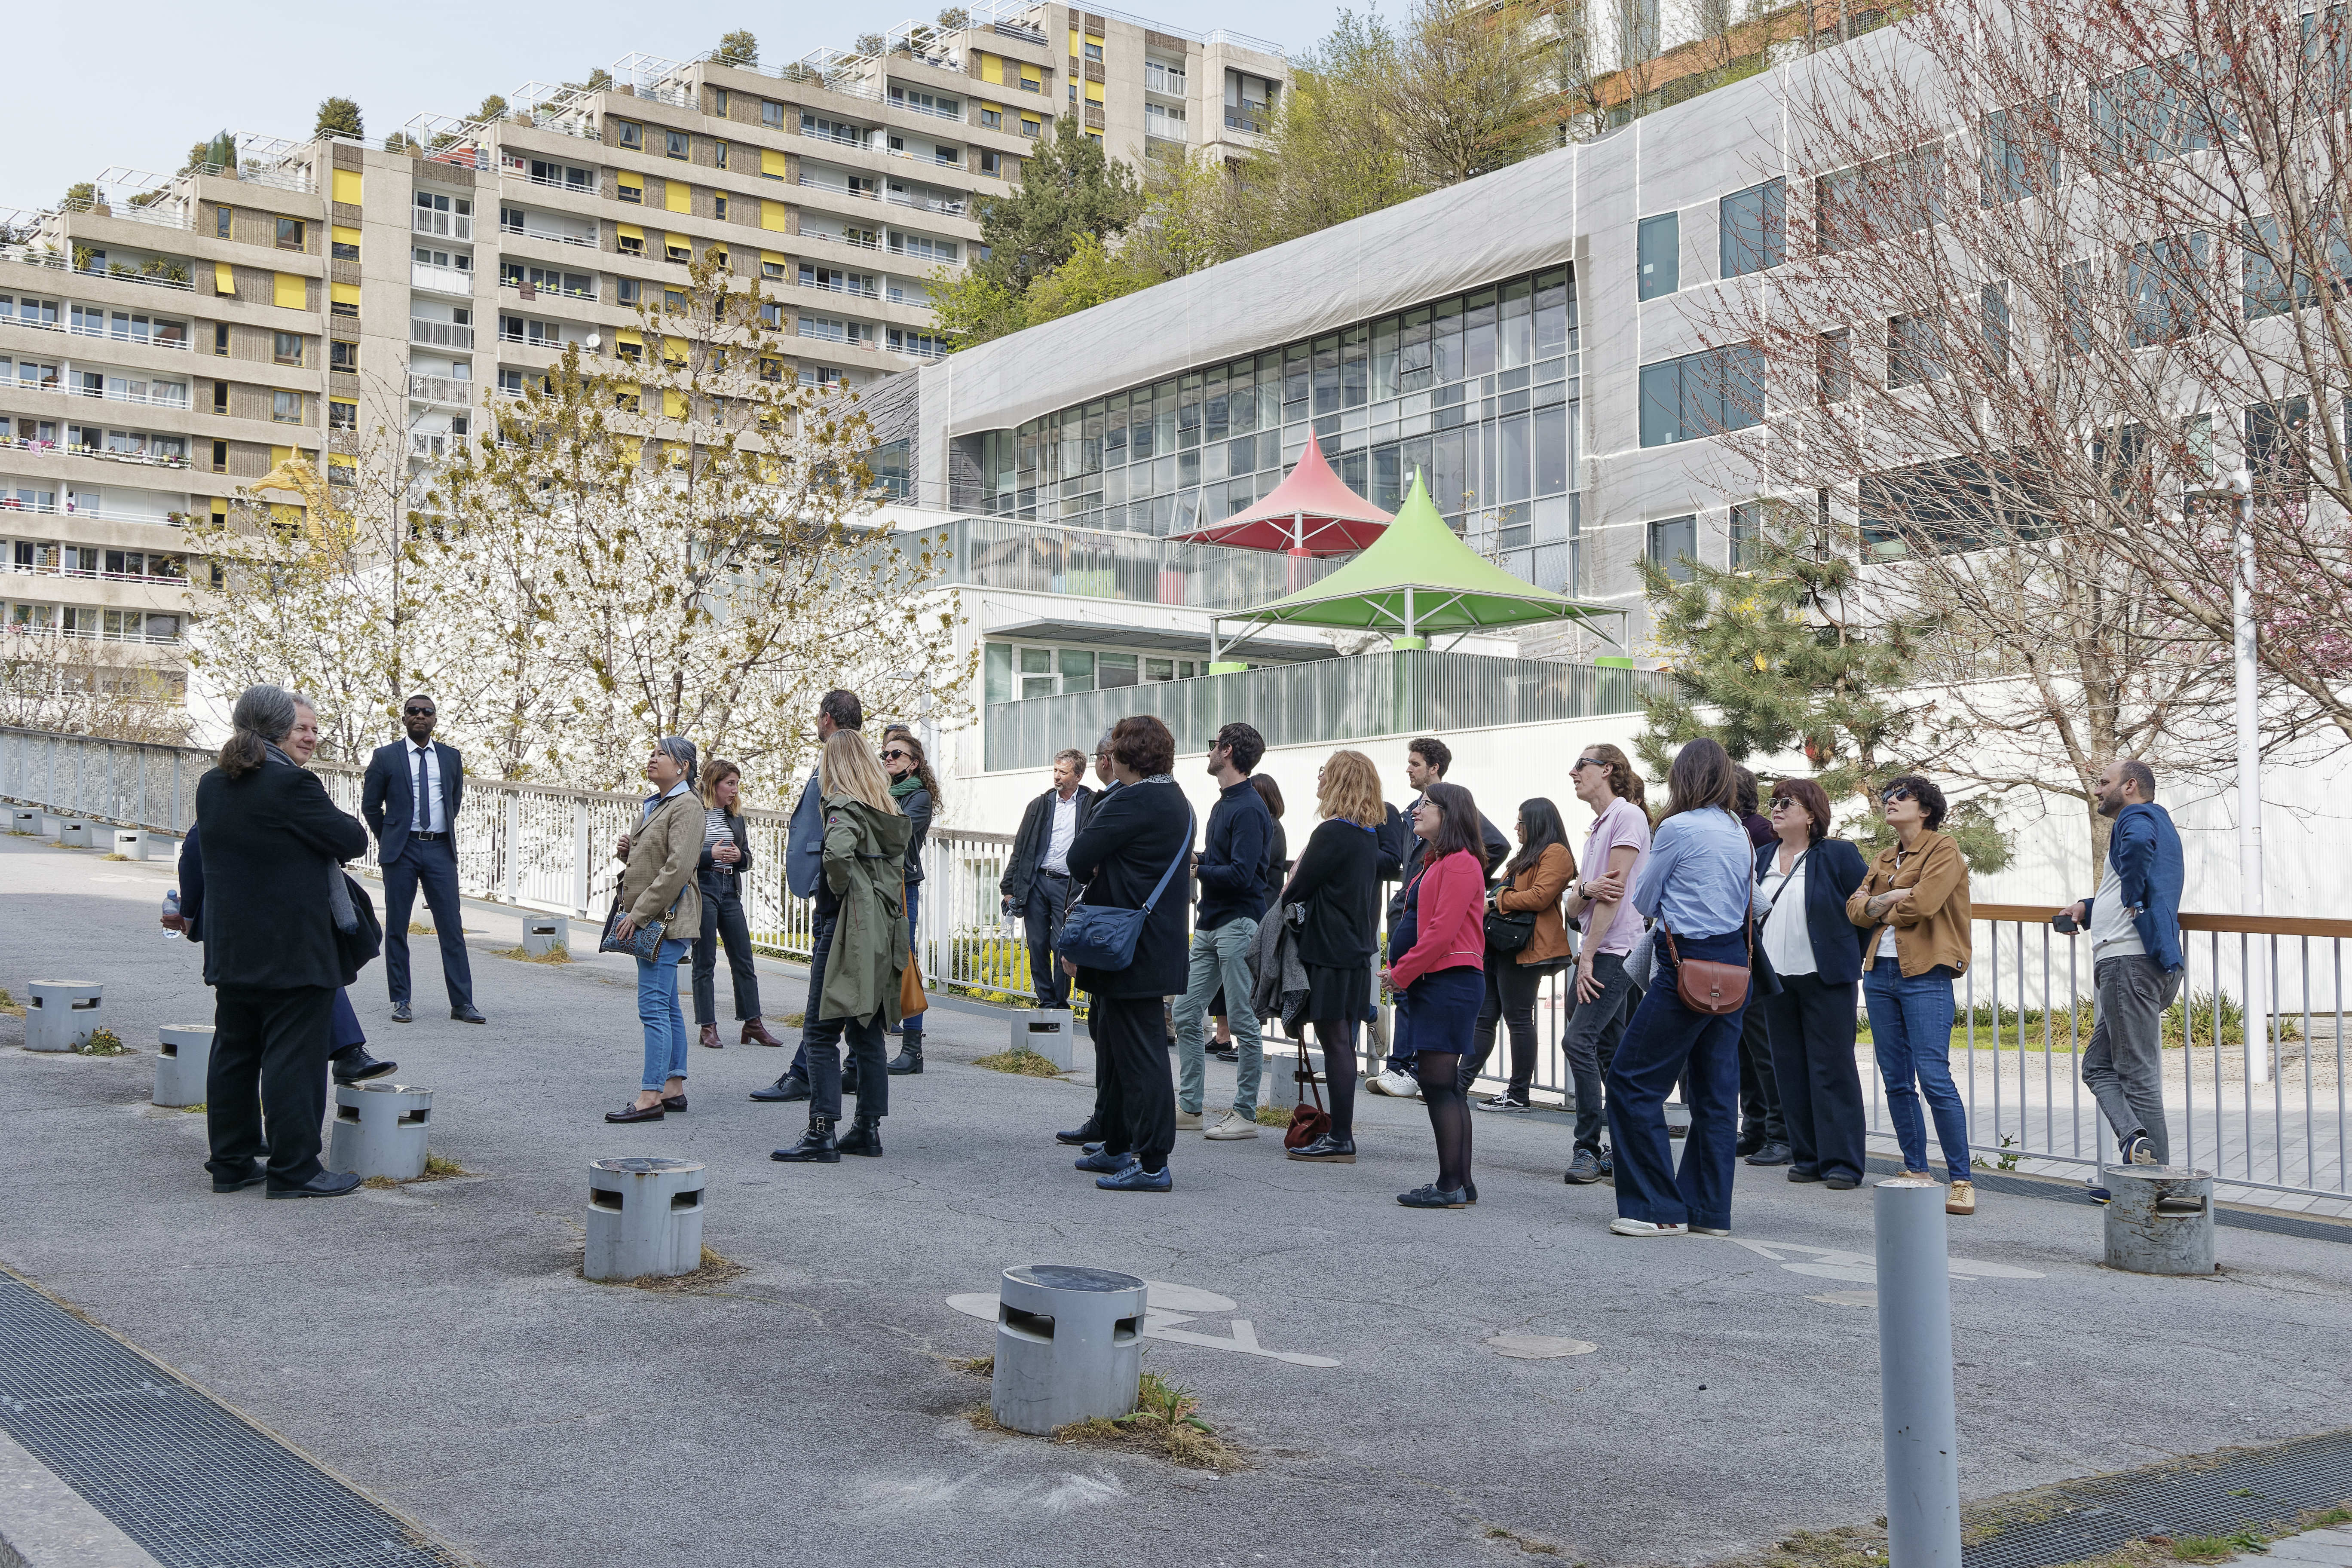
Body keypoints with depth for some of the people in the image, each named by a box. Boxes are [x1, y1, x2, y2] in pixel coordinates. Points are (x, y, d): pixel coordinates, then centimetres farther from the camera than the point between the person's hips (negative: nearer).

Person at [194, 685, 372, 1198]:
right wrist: (348, 825, 9)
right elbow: (352, 840, -12)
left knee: (234, 1054, 14)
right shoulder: (292, 784, -18)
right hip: (294, 951, -8)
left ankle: (232, 1162, 22)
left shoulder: (211, 785, 6)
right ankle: (294, 1169, 2)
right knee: (294, 1057, -2)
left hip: (232, 949, 8)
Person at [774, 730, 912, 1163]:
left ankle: (822, 1134, -11)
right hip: (888, 926, 8)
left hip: (857, 931, -8)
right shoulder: (887, 806, 15)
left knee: (823, 1032, -7)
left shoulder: (844, 806, -9)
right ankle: (868, 1129, 16)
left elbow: (838, 852, -27)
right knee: (869, 1032, 13)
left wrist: (841, 890, -11)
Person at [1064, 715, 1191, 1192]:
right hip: (1156, 947, 10)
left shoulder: (1133, 801, -17)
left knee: (1138, 1053, -6)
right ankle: (1116, 1148, 31)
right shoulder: (1175, 801, 15)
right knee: (1112, 1041, 20)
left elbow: (1080, 857, -15)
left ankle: (1153, 1164, -3)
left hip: (1131, 951, -10)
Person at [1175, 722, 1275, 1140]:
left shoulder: (1249, 809, -14)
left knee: (1244, 1023, -2)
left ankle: (1245, 1114, 5)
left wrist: (1196, 870, -11)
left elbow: (1240, 874, -21)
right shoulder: (1224, 804, 17)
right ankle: (1190, 1108, 16)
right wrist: (1195, 858, 5)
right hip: (1210, 924, 10)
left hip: (1238, 924, -10)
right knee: (1186, 1014, 9)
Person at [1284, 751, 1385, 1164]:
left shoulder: (1332, 834, -17)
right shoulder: (1368, 835, 12)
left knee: (1335, 1042, -5)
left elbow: (1296, 891, -13)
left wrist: (1286, 895, 9)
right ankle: (1340, 1131, 20)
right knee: (1342, 1041, 14)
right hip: (1356, 948, 9)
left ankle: (1340, 1140, -2)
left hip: (1330, 951, -9)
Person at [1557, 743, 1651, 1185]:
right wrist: (1585, 890, -10)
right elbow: (1572, 907, 15)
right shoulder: (1597, 826, 21)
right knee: (1608, 1052, 8)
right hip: (1601, 954, 9)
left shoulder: (1628, 816, -7)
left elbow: (1616, 893, -13)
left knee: (1579, 1040, -16)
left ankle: (1588, 1148, -12)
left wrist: (1588, 956, -14)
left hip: (1616, 950, -9)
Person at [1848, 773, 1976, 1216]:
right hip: (1879, 972, 7)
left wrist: (1879, 909, -1)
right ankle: (1916, 1172, 16)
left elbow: (1924, 902, -17)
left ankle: (1961, 1180, -7)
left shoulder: (1943, 850, -3)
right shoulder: (1884, 859, 20)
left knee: (1934, 1078, -12)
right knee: (1896, 1080, 8)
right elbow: (1855, 908, 9)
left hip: (1925, 975, -7)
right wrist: (1895, 898, -7)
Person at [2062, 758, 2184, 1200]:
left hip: (2130, 960, -10)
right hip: (2128, 963, 10)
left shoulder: (2138, 816, -5)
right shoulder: (2159, 825, 26)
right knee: (2099, 1067, 10)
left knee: (2137, 1072, -9)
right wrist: (2089, 909, 22)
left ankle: (2156, 1183, -9)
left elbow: (2139, 843, -32)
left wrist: (2131, 900, -21)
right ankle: (2136, 1140, -3)